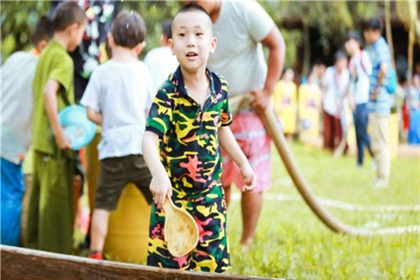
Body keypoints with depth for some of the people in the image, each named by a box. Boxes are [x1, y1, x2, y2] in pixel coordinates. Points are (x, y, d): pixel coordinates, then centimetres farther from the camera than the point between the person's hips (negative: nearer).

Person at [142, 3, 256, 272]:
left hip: (211, 194, 4)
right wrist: (159, 175, -47)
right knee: (170, 264, 2)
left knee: (213, 263, 9)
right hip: (173, 194, -4)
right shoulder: (168, 94, -19)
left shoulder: (220, 88, -2)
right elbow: (150, 139, -30)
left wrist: (244, 164, 19)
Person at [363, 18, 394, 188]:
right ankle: (381, 177, 21)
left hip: (379, 102, -10)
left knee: (380, 142, -6)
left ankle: (383, 179, -2)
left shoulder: (380, 48, -14)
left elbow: (383, 70, -33)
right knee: (377, 143, 15)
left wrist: (376, 91, -22)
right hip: (374, 103, 10)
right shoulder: (374, 48, 16)